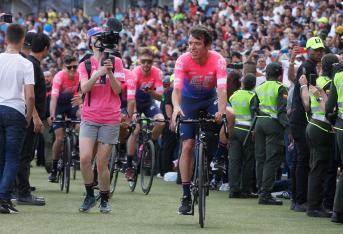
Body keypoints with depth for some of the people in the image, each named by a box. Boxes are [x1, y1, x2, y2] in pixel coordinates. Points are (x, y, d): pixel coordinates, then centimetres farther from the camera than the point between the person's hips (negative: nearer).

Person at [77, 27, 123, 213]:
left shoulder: (115, 62, 4)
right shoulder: (85, 64, 7)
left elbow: (118, 90, -2)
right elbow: (84, 88, -8)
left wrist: (110, 73, -16)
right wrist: (97, 73, -22)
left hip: (110, 119, -1)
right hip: (89, 118, 1)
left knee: (102, 164, -1)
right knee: (84, 158, -15)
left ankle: (104, 199, 17)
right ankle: (89, 195, 4)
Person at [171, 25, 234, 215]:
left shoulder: (217, 60, -25)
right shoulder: (183, 60, -25)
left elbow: (222, 88, -35)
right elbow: (176, 88, -35)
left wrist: (221, 110, -52)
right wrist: (176, 107, -55)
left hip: (210, 98, 0)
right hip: (189, 101, 0)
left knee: (229, 115, -33)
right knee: (187, 146, -7)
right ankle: (186, 196, -3)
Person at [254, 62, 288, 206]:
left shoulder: (259, 88, 13)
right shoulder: (280, 88, -6)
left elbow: (254, 109, 14)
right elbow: (282, 110, -14)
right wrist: (287, 126, -16)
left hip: (260, 122, 7)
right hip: (273, 124, -7)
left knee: (260, 158, 12)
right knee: (272, 160, -6)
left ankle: (261, 191, 16)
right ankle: (265, 194, -12)